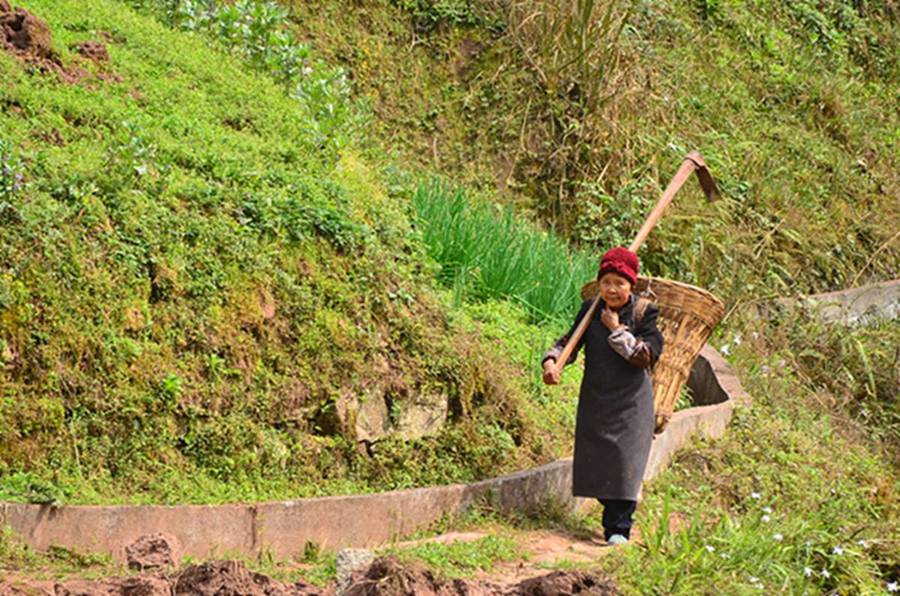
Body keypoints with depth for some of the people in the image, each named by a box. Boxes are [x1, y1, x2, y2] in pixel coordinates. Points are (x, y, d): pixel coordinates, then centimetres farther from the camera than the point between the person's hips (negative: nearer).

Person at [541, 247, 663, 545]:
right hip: (595, 398, 4)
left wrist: (617, 330, -16)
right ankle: (613, 515, 27)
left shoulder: (644, 313, -7)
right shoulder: (591, 310, 2)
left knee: (626, 459, -10)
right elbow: (569, 341, 5)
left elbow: (647, 355, -15)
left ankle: (618, 528, -5)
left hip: (631, 400, -4)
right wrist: (551, 361, -15)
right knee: (595, 460, 7)